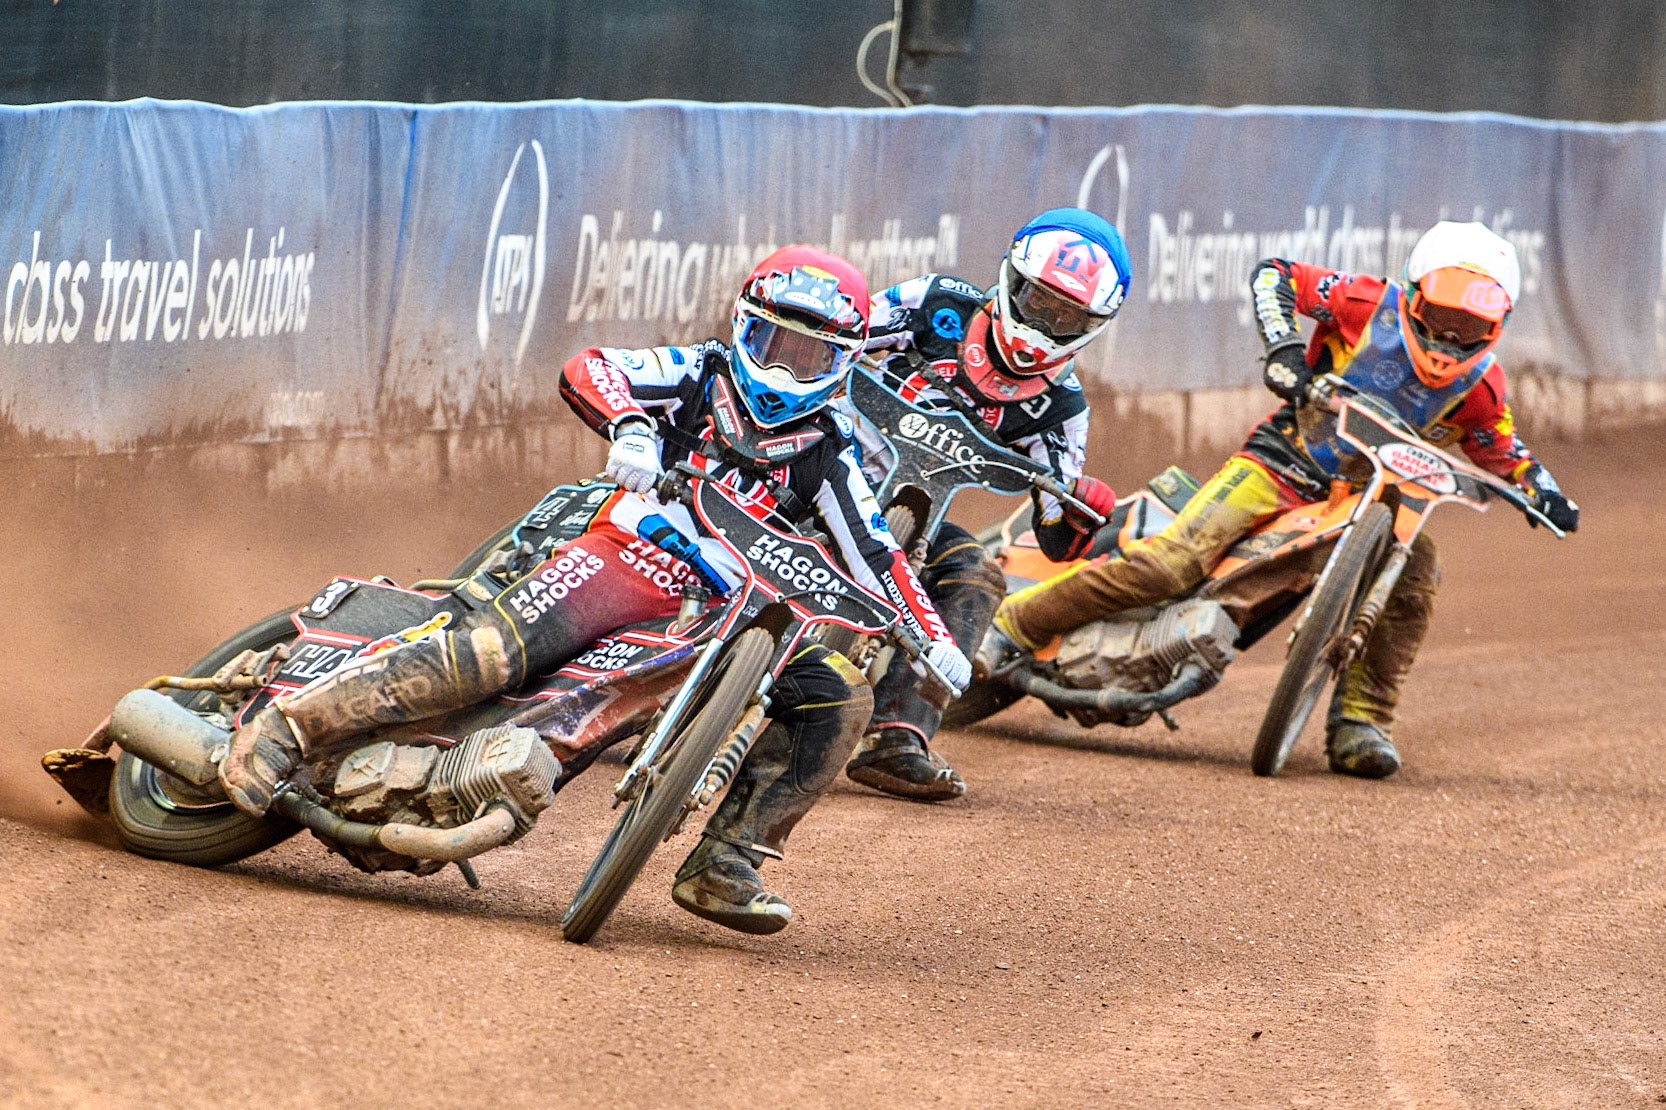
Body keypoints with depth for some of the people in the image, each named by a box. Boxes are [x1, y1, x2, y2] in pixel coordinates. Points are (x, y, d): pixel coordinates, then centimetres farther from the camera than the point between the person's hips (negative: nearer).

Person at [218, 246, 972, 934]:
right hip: (623, 558, -4)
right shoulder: (702, 376, 6)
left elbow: (876, 556, 13)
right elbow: (587, 369, -7)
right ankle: (289, 723, -24)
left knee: (840, 701, -15)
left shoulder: (826, 454, 12)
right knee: (488, 654, -29)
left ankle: (725, 862, -12)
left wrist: (933, 638, 0)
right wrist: (628, 426, -28)